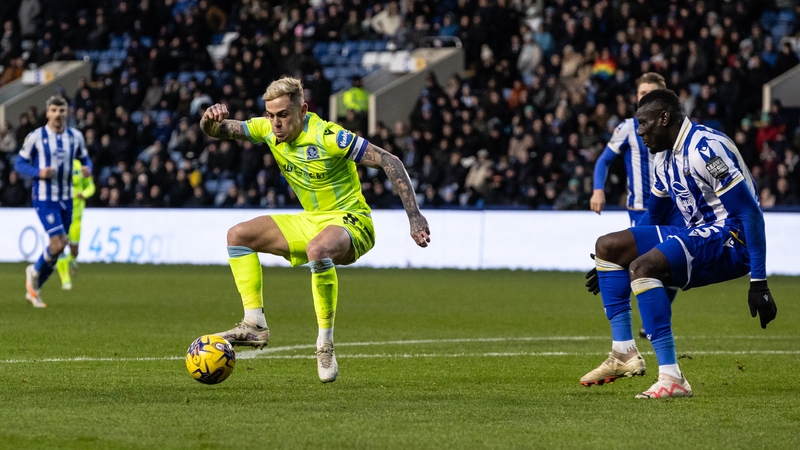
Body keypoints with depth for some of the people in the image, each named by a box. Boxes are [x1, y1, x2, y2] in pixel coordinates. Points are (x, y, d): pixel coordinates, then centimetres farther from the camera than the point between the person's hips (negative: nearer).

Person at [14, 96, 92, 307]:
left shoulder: (75, 136, 4)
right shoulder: (36, 137, -8)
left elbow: (84, 158, 16)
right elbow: (19, 164, -3)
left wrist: (87, 168, -7)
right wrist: (38, 172, -20)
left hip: (66, 199, 5)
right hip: (44, 198, -5)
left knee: (56, 248, 9)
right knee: (59, 243, -19)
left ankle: (34, 290, 26)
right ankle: (35, 271, 10)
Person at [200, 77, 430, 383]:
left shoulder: (327, 136, -23)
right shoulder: (269, 129, -3)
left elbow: (389, 161, -22)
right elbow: (218, 131, 2)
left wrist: (414, 216, -27)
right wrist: (211, 120, -25)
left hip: (351, 222, -8)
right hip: (310, 221, 8)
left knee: (318, 249, -41)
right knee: (238, 236, -1)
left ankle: (325, 344, -30)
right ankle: (255, 325, -4)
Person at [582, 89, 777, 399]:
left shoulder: (705, 148, -18)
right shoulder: (666, 157, 13)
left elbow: (750, 213, -22)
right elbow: (653, 217, 28)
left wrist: (759, 283, -27)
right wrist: (616, 264, 30)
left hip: (730, 240, -10)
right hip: (698, 235, 10)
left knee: (643, 266, -31)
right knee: (607, 246, 10)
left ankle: (671, 378, -34)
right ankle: (624, 354, 4)